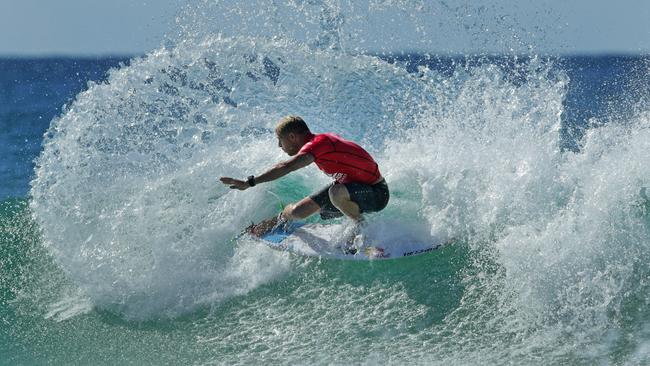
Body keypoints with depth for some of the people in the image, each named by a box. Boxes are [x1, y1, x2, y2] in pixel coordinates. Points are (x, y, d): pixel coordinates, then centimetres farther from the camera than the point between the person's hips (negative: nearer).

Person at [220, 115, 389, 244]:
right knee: (298, 212, 7)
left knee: (336, 192, -41)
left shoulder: (316, 144, -27)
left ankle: (360, 223, -12)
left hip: (377, 194, -9)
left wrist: (249, 183, -40)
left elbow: (286, 168, -39)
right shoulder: (321, 139, 0)